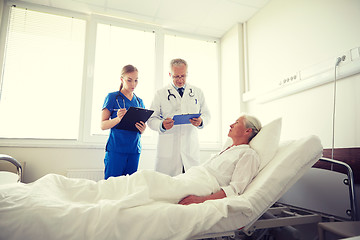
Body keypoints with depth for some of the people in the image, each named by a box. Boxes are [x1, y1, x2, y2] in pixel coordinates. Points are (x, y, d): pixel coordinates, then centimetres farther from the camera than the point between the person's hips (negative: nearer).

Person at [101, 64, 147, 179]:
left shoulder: (139, 101, 13)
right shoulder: (112, 97, 0)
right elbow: (103, 125, -4)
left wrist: (142, 129, -5)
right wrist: (118, 119, -23)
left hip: (134, 149, 4)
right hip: (116, 149, -4)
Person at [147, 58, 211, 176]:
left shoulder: (197, 92, 14)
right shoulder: (160, 94, 8)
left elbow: (206, 114, 14)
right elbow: (151, 119, 5)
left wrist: (201, 121, -10)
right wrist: (162, 125, -17)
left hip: (191, 149, 2)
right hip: (167, 149, -1)